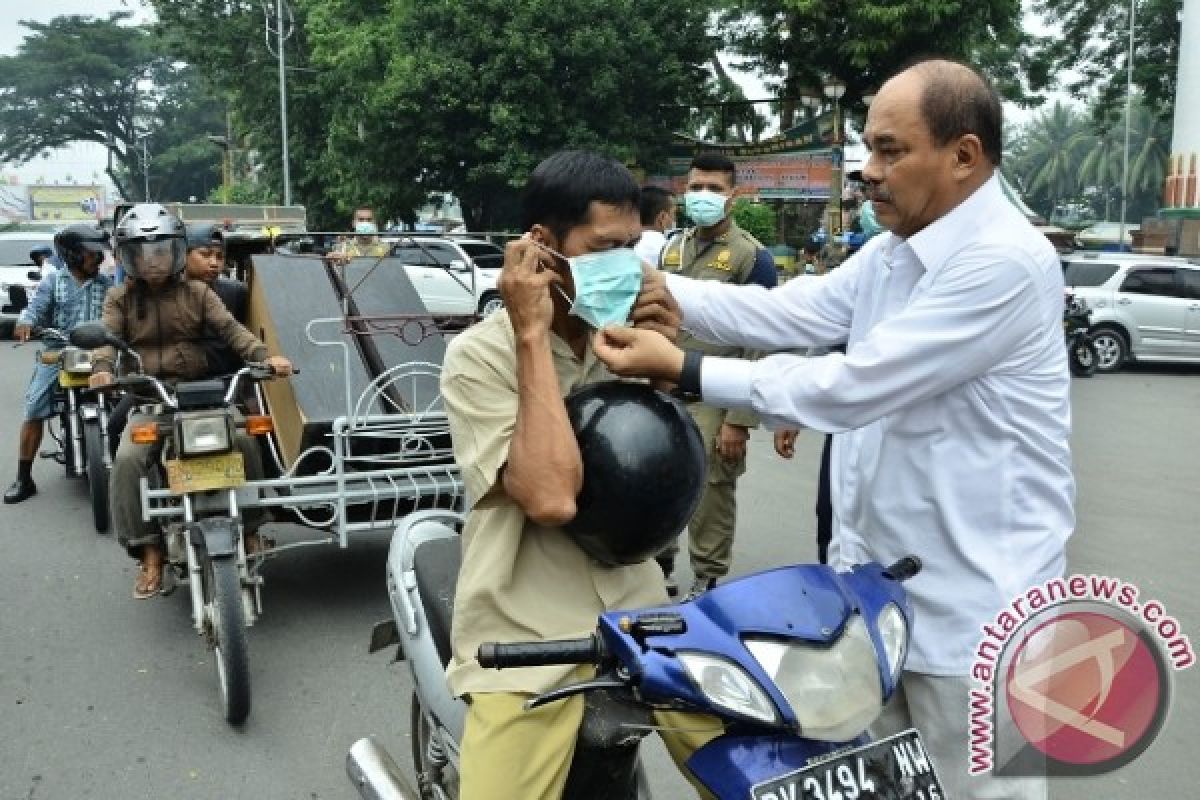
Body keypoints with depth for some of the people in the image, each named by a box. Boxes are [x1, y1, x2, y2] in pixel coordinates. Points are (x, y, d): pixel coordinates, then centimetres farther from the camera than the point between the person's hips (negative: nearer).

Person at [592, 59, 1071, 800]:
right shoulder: (896, 248, 10)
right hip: (874, 578, 9)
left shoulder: (1004, 261, -22)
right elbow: (792, 313, 1)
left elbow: (852, 387, -26)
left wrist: (683, 370, -23)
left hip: (969, 603, -8)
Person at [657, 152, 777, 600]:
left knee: (710, 494, 3)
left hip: (714, 401, -5)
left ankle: (707, 583, 21)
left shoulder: (752, 256, -8)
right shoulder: (671, 248, 11)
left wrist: (739, 420, -17)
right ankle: (657, 568, 31)